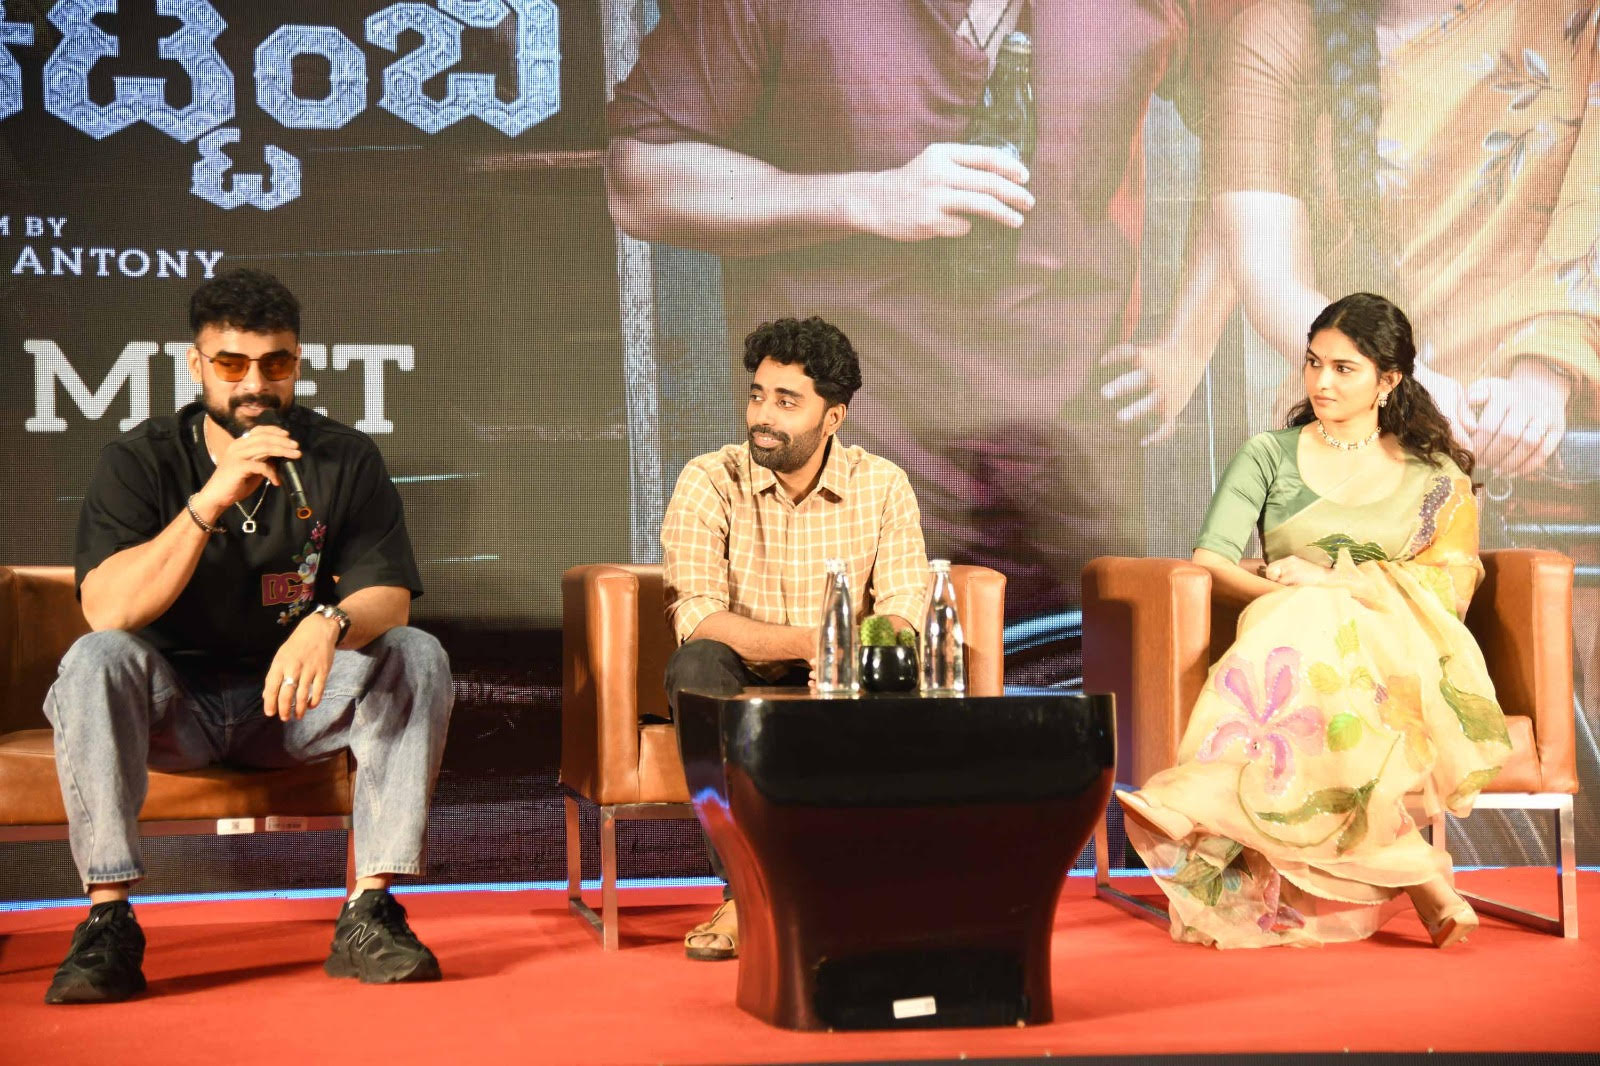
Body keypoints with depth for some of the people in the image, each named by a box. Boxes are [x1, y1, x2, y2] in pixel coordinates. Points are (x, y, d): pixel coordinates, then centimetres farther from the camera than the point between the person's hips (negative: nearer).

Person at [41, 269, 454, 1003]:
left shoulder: (346, 460, -3)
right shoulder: (139, 461, -7)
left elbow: (387, 598, -12)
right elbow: (108, 609, -21)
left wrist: (330, 624, -37)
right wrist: (211, 501, -32)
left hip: (297, 701, 2)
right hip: (175, 705, -1)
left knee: (418, 656, -24)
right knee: (96, 659, -31)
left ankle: (368, 915, -25)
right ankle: (108, 920, -29)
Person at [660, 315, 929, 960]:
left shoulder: (881, 485, -2)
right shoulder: (709, 483, -8)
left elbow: (904, 611, -9)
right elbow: (694, 615, -20)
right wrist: (810, 642, -32)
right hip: (740, 690, -1)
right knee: (695, 665, -33)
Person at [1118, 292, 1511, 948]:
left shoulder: (1436, 476, 17)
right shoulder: (1269, 456, 18)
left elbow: (1450, 586, 3)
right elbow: (1209, 561, 4)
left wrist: (1332, 581, -11)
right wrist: (1284, 594, -16)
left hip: (1400, 652, -1)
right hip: (1289, 640, 1)